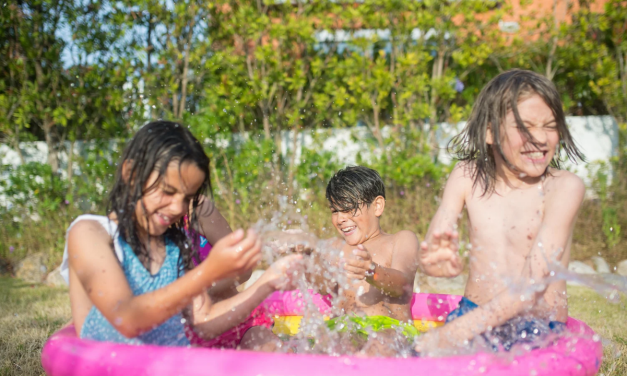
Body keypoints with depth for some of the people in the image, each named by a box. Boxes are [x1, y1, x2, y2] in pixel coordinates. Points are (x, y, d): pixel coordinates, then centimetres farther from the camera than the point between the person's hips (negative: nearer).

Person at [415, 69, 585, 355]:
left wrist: (457, 331, -25)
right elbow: (429, 251, -8)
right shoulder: (467, 177, 1)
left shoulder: (565, 187, -10)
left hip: (538, 332, -2)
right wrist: (435, 259, -33)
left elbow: (534, 282, -18)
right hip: (473, 318, 3)